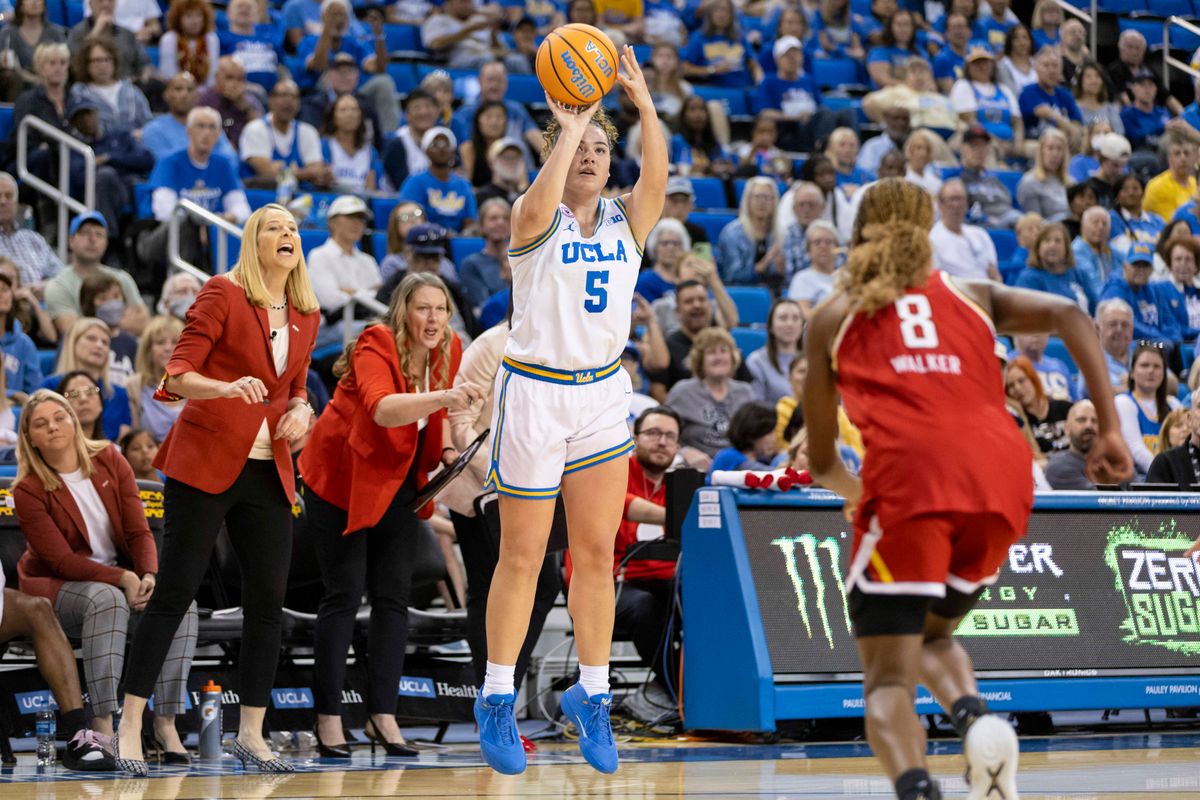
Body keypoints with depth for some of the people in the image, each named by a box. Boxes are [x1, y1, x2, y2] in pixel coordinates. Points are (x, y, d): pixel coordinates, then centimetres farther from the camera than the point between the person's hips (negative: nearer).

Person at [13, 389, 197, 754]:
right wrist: (122, 579, -30)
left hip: (122, 574, 4)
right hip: (58, 587, -4)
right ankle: (103, 725, -42)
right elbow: (62, 560, -17)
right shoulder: (28, 490, -11)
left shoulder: (110, 461, 0)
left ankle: (165, 721, -27)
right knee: (107, 600, -39)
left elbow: (139, 531, -4)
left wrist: (148, 576, -24)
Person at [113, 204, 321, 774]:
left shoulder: (305, 317, 13)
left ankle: (250, 735, 10)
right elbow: (177, 374, -10)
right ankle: (129, 728, -1)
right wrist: (228, 388, -29)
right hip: (207, 463, -6)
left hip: (268, 471, 6)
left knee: (268, 602, 1)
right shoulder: (224, 294, -5)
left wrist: (300, 410, 3)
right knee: (176, 591, -6)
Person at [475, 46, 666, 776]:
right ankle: (498, 701, 11)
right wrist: (569, 128, -27)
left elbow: (658, 179, -16)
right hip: (535, 393, -4)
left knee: (597, 554, 6)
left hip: (603, 396, 4)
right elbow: (540, 204, -31)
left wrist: (645, 104, -24)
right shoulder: (534, 220, -7)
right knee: (522, 557, 2)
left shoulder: (626, 220, 4)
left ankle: (591, 697, 15)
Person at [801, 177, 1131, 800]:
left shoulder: (833, 317, 23)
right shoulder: (971, 295, 27)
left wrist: (855, 495, 51)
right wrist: (1109, 431, 8)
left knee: (888, 676, 0)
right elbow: (1070, 316, 10)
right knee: (933, 633, 25)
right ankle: (974, 716, -8)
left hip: (908, 472, -3)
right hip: (1002, 475, 3)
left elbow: (821, 462, 29)